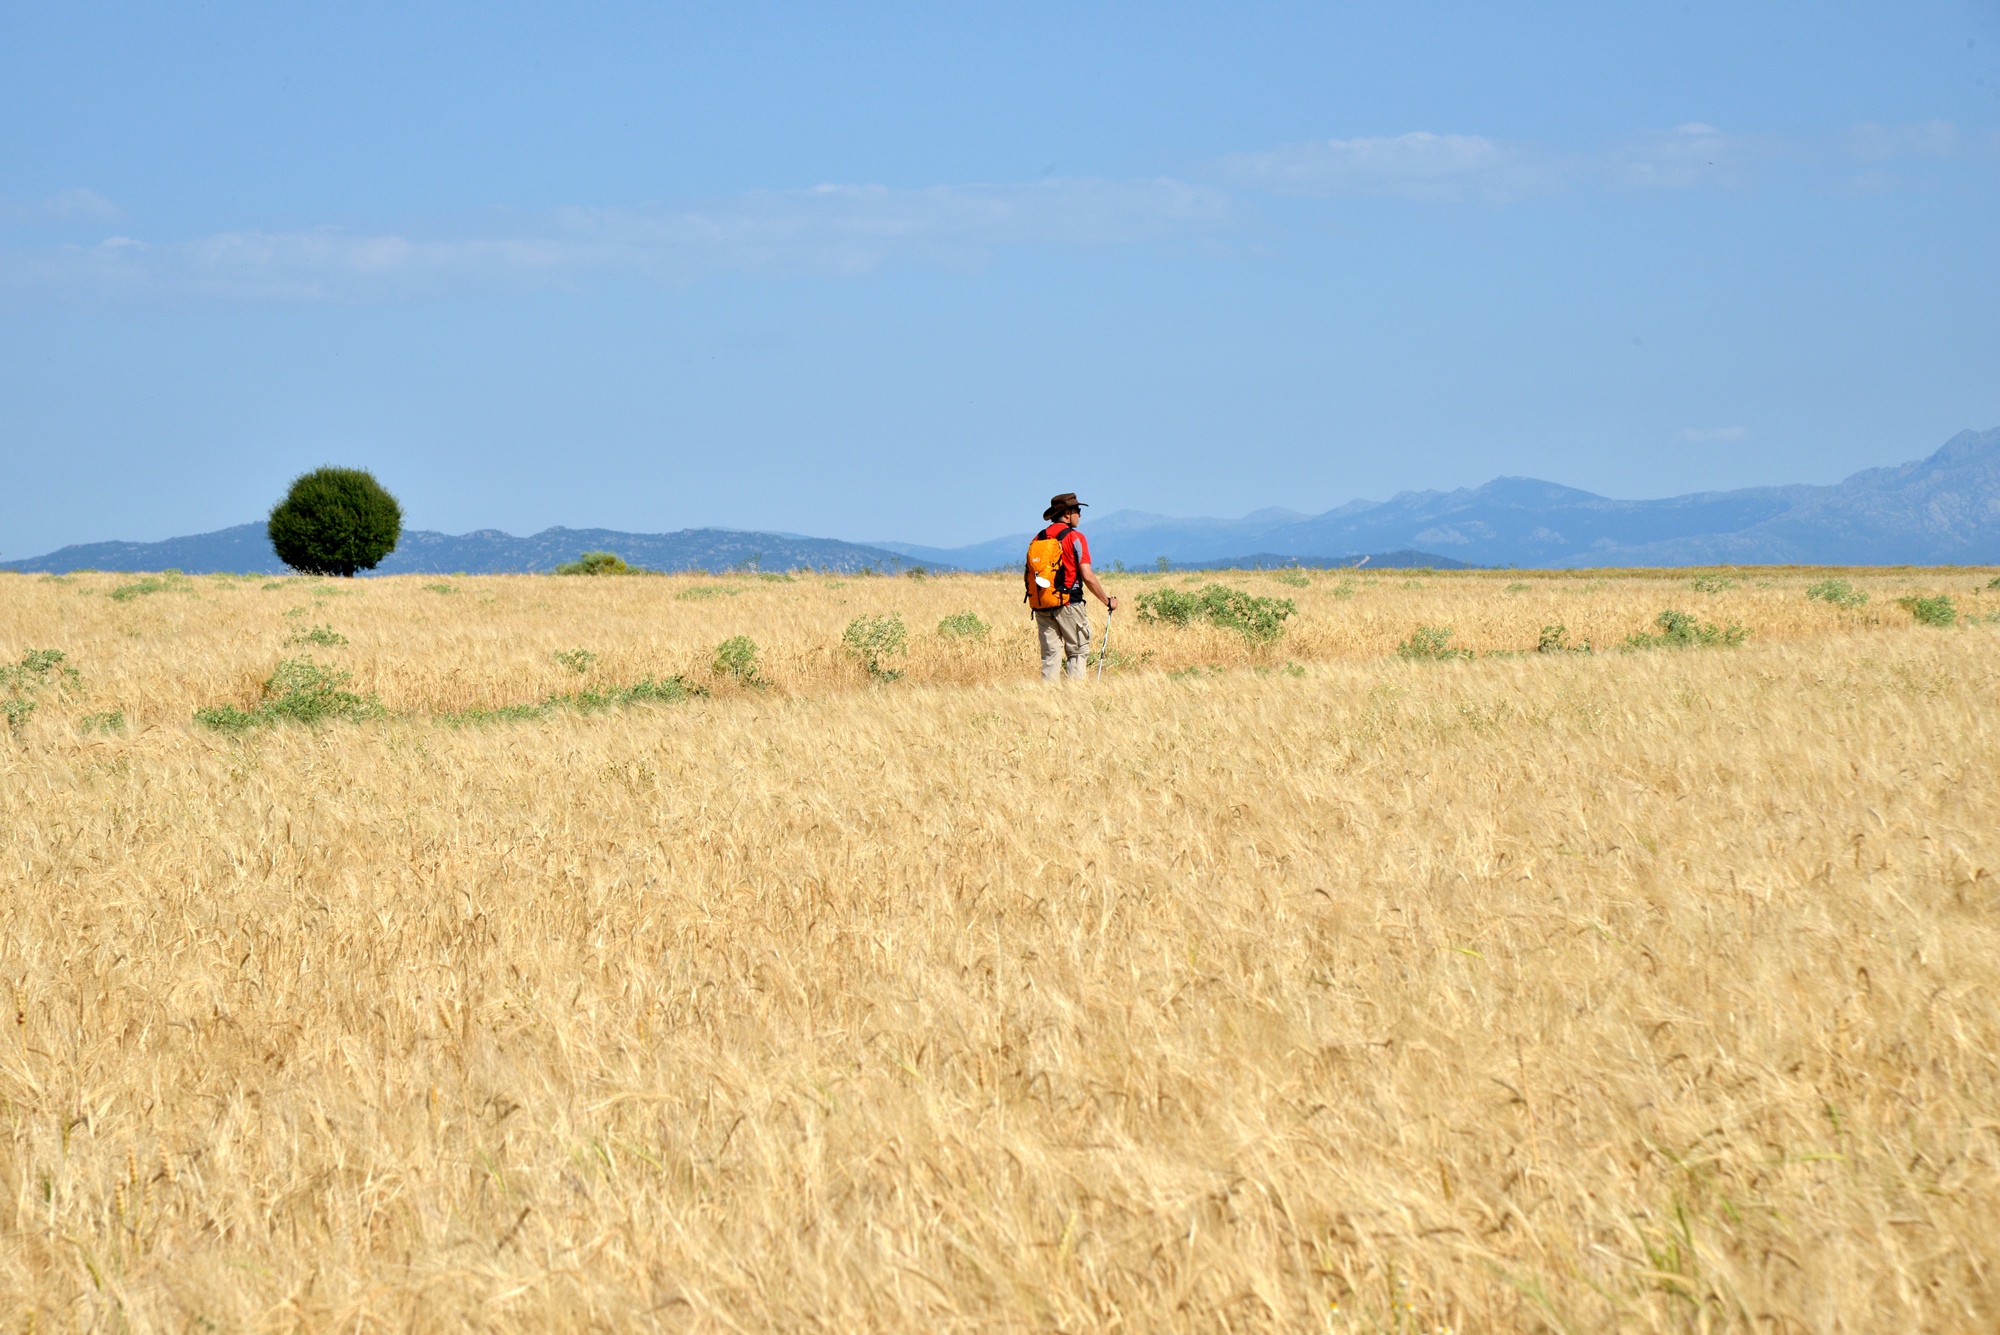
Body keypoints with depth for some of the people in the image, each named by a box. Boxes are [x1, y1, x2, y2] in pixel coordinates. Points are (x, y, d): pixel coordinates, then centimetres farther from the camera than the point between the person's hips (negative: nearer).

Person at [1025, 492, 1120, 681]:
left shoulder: (1038, 539, 10)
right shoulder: (1075, 537, -6)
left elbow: (1027, 577, 10)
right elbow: (1087, 577, -11)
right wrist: (1108, 601, -1)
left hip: (1041, 607, 5)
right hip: (1068, 606, -5)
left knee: (1050, 656, 8)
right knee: (1078, 652, 2)